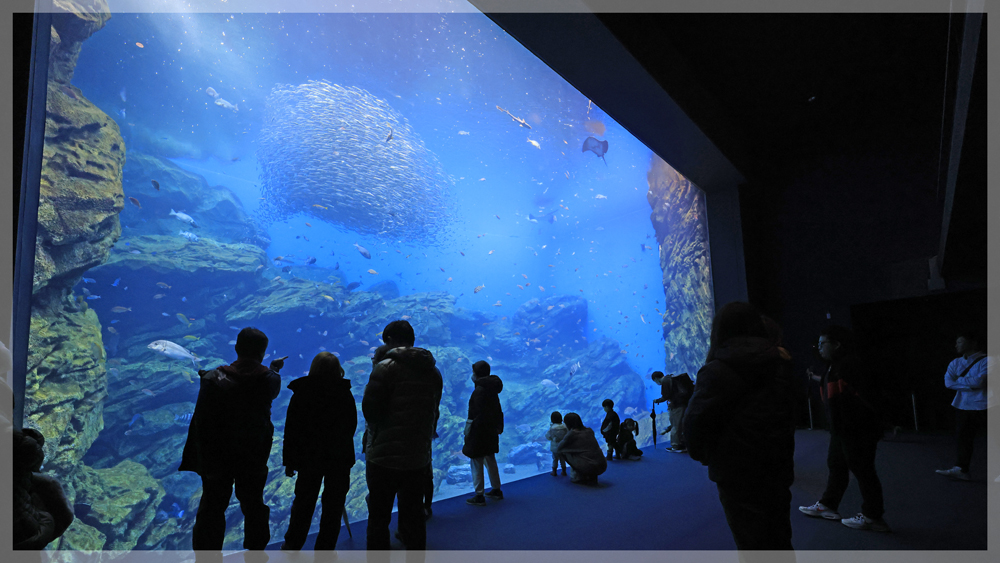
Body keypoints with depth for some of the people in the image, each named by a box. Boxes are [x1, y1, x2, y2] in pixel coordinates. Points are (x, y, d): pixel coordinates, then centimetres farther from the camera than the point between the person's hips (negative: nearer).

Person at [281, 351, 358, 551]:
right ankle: (325, 548, 15)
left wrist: (289, 460, 4)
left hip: (309, 457, 1)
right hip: (340, 458, -1)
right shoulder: (345, 394, -8)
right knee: (333, 505, 9)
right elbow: (352, 426, 1)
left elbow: (291, 429, -4)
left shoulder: (301, 394, -7)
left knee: (303, 501, 19)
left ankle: (292, 544, 32)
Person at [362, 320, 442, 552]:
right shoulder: (433, 371, 6)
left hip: (385, 457, -5)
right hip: (419, 457, 6)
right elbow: (434, 412, 9)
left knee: (379, 518, 7)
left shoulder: (387, 367, -13)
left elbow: (370, 409, -13)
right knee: (414, 517, 16)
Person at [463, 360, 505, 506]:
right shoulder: (492, 390, 8)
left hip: (479, 434, -9)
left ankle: (479, 496, 5)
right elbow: (498, 412, 14)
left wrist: (468, 432, -17)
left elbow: (477, 415, -22)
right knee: (491, 462, 19)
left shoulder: (479, 391, -19)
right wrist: (498, 427, 21)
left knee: (476, 464, 0)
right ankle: (496, 491, 29)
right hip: (491, 433, 9)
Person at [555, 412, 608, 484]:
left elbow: (558, 449, 6)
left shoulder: (572, 434, -5)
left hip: (589, 468, -6)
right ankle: (592, 477, 21)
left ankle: (578, 476, 12)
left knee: (563, 451, 9)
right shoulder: (589, 430, 12)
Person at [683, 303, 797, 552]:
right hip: (778, 471, 6)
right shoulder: (779, 366, 4)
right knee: (779, 540, 23)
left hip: (738, 476, -6)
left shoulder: (716, 371, -17)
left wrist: (704, 456, 3)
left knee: (752, 543, 7)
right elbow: (791, 415, 14)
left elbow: (695, 422, -15)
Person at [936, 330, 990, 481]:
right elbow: (948, 382, -1)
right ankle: (961, 469, 3)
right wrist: (971, 384, -10)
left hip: (982, 406, -5)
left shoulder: (985, 360, -7)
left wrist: (959, 381, -10)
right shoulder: (955, 363, 11)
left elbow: (980, 381, -20)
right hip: (963, 406, 5)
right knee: (962, 438, 2)